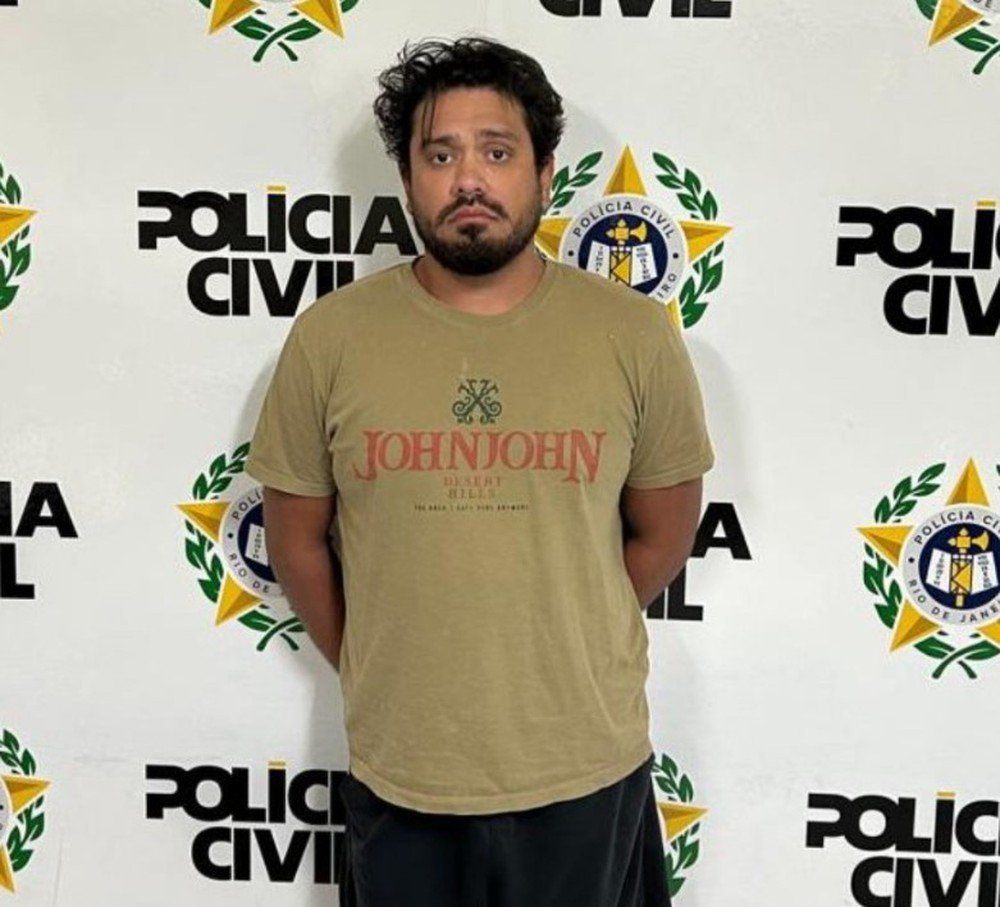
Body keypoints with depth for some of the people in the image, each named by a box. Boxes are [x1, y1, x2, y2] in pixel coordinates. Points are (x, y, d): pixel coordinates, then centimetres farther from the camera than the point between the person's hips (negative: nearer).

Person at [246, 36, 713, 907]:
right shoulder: (330, 337, -8)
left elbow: (662, 535, 3)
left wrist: (558, 657, 8)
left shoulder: (635, 335, -8)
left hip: (584, 768, 0)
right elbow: (297, 539, 3)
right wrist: (378, 671, 8)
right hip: (397, 770, 1)